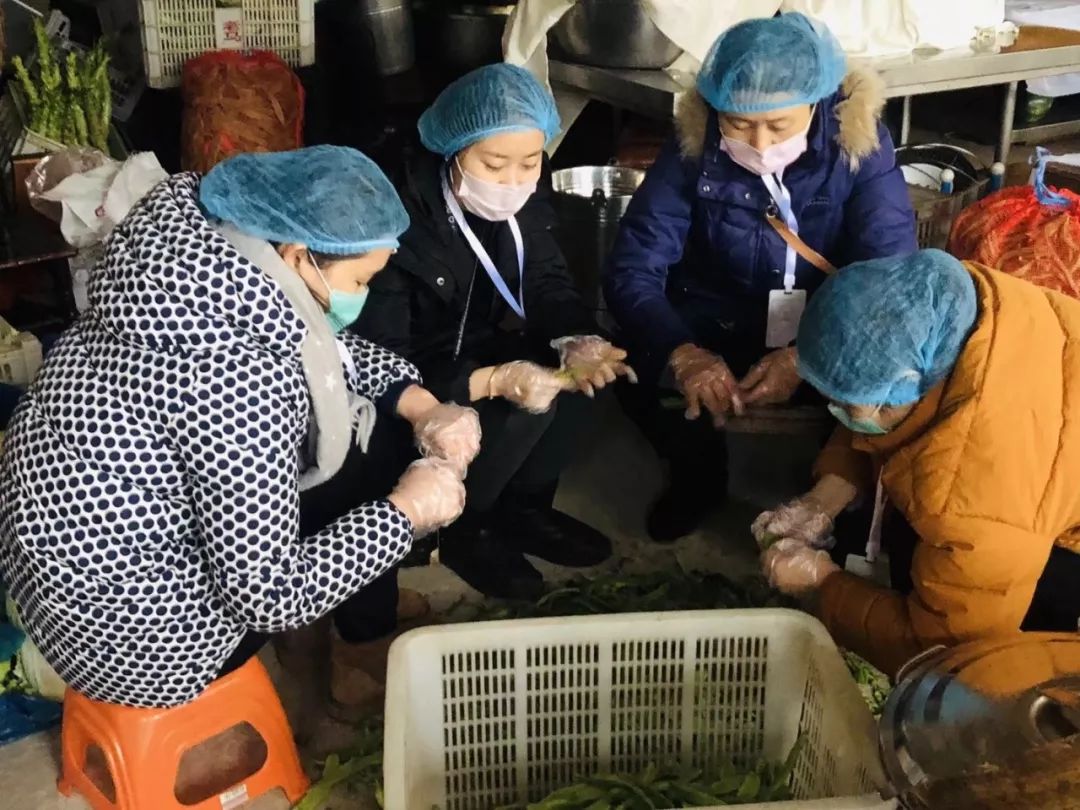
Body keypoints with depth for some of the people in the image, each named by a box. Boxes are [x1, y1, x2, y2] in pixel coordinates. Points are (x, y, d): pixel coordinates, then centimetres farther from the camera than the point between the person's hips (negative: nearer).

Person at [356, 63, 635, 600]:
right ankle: (459, 528, -2)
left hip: (479, 347, 7)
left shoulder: (526, 195, -10)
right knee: (524, 408, -28)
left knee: (585, 366, -16)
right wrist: (492, 382, -40)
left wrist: (577, 340, -29)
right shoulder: (399, 222, -30)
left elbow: (547, 282, -5)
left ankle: (521, 508, 3)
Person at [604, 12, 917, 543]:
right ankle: (698, 475, 5)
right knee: (637, 369, -28)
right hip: (718, 321, 1)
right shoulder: (692, 148, -17)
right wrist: (683, 354, -40)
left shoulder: (860, 143, -18)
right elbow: (632, 271, -20)